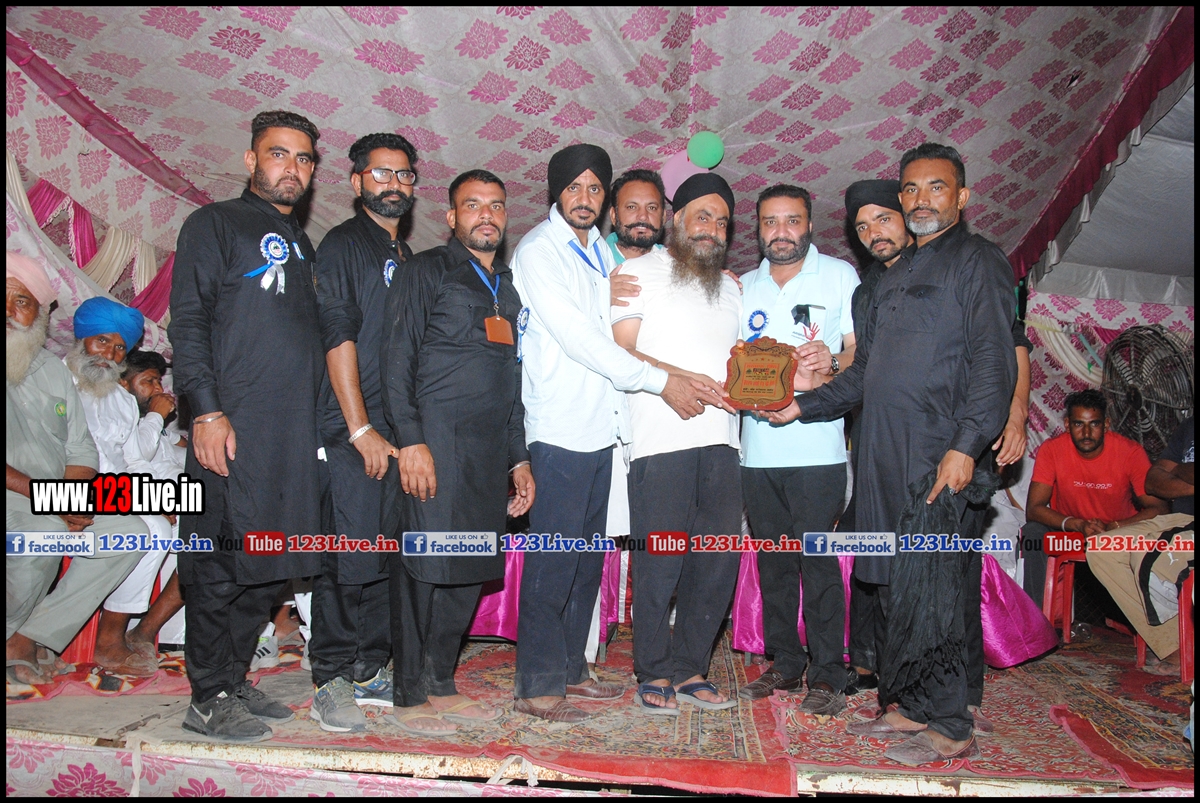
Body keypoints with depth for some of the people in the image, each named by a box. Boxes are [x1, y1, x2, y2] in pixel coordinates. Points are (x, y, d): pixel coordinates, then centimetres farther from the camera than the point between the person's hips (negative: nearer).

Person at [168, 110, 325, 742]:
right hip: (233, 429, -7)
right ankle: (209, 699, 10)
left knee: (268, 569, 10)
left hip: (295, 435, 7)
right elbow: (188, 322, -6)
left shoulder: (302, 245, 23)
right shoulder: (215, 224, 3)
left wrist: (321, 424, 17)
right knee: (221, 566, -2)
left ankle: (233, 682, 23)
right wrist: (206, 409, -16)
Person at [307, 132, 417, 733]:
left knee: (388, 557, 10)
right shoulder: (343, 245, -1)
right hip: (352, 433, -7)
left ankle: (370, 671, 20)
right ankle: (331, 682, 6)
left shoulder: (405, 257, 22)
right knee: (349, 558, -6)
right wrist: (361, 428, -15)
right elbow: (337, 336, -10)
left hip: (396, 433, 8)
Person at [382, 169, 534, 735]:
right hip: (436, 443, -6)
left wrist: (519, 458, 18)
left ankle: (441, 683, 22)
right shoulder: (427, 271, 2)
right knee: (423, 566, -3)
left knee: (468, 571, 9)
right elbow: (398, 357, -7)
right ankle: (410, 695, 10)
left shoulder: (508, 287, 22)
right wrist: (410, 438, -16)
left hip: (488, 453, 7)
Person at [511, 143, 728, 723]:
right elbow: (577, 337, -13)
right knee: (553, 561, -6)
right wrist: (661, 382, -13)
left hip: (601, 425, 8)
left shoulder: (602, 253, 18)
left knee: (588, 558, 12)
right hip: (560, 426, -8)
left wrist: (686, 377, 6)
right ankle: (536, 687, 4)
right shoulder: (538, 251, -5)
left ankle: (569, 669, 23)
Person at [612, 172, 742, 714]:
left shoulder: (729, 287, 25)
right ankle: (654, 674, 11)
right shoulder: (642, 271, 8)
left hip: (720, 438, 6)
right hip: (662, 440, -5)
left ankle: (689, 669, 17)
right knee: (660, 561, -4)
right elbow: (620, 351, -3)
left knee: (719, 562, 4)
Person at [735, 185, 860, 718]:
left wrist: (832, 363, -20)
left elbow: (861, 351, 1)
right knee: (773, 560, 10)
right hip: (758, 447, 4)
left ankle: (826, 675, 7)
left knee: (818, 559, -5)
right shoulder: (743, 287, 17)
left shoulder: (840, 275, 5)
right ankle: (784, 664, 22)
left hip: (816, 447, -4)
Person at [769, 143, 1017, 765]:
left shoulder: (978, 260, 1)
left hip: (937, 453, -7)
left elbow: (994, 362, -10)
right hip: (882, 451, 7)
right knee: (892, 585, 9)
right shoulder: (895, 273, 24)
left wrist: (966, 445, -19)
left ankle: (950, 727, 6)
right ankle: (912, 707, 21)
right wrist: (805, 405, 18)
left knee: (927, 587, -6)